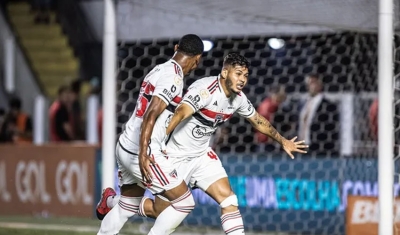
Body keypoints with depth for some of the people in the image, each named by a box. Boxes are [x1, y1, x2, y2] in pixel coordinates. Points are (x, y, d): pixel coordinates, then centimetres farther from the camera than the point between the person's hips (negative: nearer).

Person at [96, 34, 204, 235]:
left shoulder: (159, 70, 14)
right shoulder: (173, 78, -14)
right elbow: (151, 114, -25)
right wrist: (143, 154, -33)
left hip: (125, 146, 9)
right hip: (139, 153, -9)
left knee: (127, 205, 25)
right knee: (184, 203, -3)